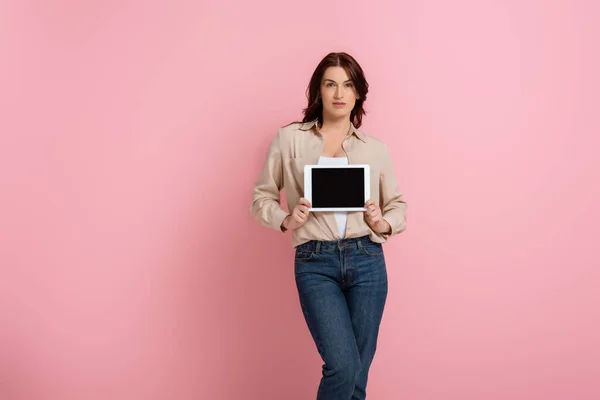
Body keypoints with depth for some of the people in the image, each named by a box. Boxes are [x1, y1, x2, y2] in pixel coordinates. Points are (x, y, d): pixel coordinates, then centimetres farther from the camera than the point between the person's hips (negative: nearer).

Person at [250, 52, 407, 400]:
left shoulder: (375, 149, 9)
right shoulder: (289, 139, 4)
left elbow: (398, 204, 16)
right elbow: (261, 198, 8)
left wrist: (384, 224, -6)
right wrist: (286, 221, -11)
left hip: (367, 260, 3)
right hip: (315, 263, -2)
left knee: (357, 372, 9)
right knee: (343, 366, -13)